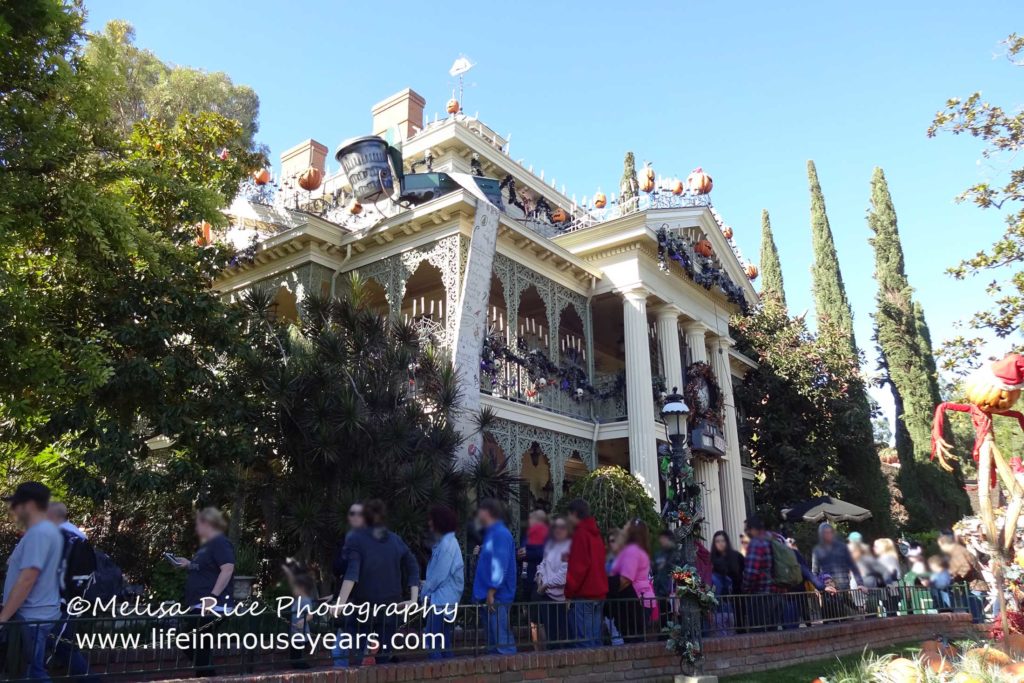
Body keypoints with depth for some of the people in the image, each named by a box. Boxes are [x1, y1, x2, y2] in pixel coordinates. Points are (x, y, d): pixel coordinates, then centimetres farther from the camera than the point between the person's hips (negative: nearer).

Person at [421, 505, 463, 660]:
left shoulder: (447, 544, -17)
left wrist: (425, 592, -6)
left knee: (436, 644, -5)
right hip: (443, 600, 10)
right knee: (443, 645, 15)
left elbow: (439, 575, -19)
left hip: (442, 602, -10)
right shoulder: (446, 541, 13)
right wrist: (428, 585, 9)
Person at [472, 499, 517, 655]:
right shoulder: (491, 533, 17)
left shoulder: (500, 534, -12)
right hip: (491, 596, 10)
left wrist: (491, 592, -20)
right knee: (493, 643, 14)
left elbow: (500, 565, -19)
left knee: (502, 642, -7)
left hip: (498, 597, -10)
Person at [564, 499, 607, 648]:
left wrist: (568, 592, -14)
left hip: (583, 595, -9)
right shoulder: (595, 534, 15)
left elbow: (578, 566, -17)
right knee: (595, 638, 11)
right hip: (598, 592, 9)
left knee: (583, 640, -7)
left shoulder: (580, 534, -11)